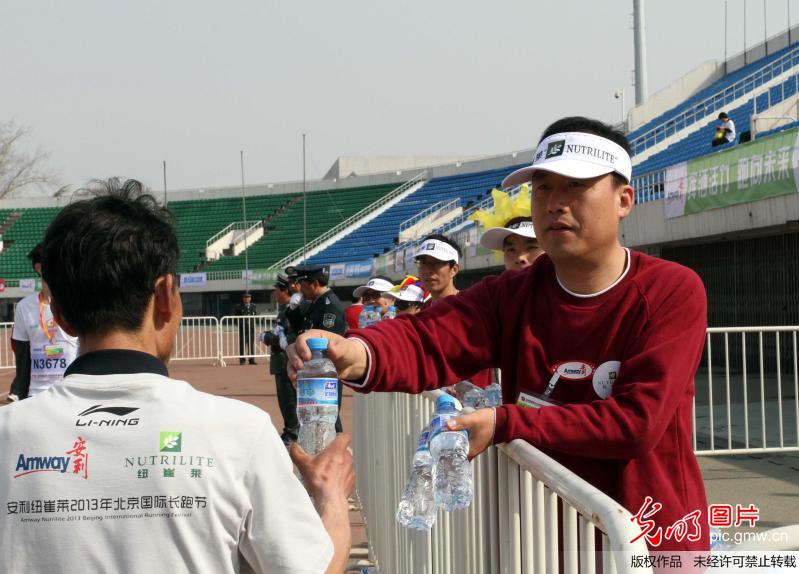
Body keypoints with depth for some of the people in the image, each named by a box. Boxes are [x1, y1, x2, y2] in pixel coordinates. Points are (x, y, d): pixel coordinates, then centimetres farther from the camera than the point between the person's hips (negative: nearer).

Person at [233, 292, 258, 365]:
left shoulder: (253, 306, 14)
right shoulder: (238, 307, 2)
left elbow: (257, 315, 16)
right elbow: (235, 316, 4)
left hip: (251, 328, 3)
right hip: (242, 328, -3)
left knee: (251, 344, 5)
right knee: (242, 344, -4)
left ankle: (251, 360, 10)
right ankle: (242, 360, 1)